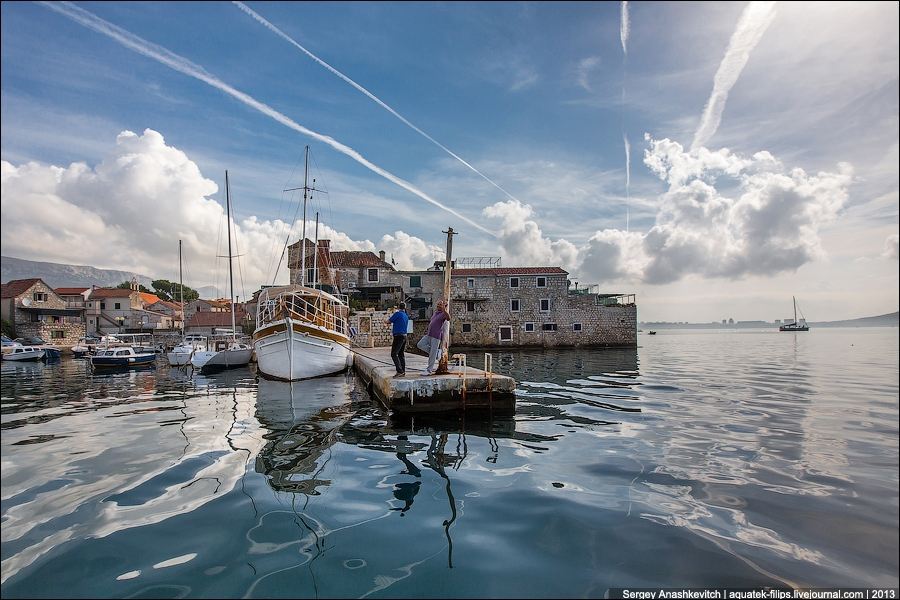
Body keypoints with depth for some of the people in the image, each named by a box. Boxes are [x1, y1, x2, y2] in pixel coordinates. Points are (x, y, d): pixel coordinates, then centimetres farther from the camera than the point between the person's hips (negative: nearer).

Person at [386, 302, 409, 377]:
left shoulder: (398, 313, -9)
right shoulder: (406, 316, 15)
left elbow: (387, 321, -6)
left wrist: (388, 318, 18)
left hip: (398, 336, -8)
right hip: (404, 336, 8)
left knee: (394, 354, -9)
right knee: (401, 354, 12)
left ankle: (400, 371, -16)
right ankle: (403, 372, 12)